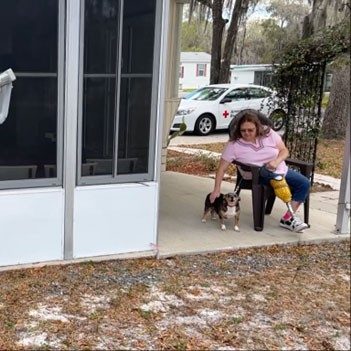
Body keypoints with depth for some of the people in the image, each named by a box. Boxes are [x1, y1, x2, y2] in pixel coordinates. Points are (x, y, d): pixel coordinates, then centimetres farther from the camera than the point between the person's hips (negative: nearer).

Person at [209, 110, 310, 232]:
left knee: (304, 183, -11)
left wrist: (277, 161, -21)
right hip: (258, 177, -5)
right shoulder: (234, 144, -14)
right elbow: (222, 168, -13)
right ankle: (290, 218, -16)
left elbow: (284, 150, 0)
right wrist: (217, 189, -21)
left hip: (281, 170, 5)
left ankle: (288, 217, -11)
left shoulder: (268, 133, -6)